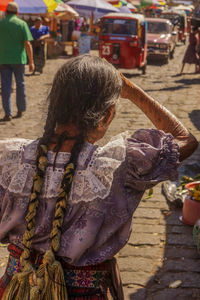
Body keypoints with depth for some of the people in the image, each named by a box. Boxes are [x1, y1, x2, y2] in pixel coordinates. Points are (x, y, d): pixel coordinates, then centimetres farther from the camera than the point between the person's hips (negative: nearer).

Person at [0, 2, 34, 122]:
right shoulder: (22, 24, -2)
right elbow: (27, 44, -8)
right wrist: (31, 61, -5)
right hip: (19, 59, 0)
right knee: (20, 84, 14)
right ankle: (21, 110, 22)